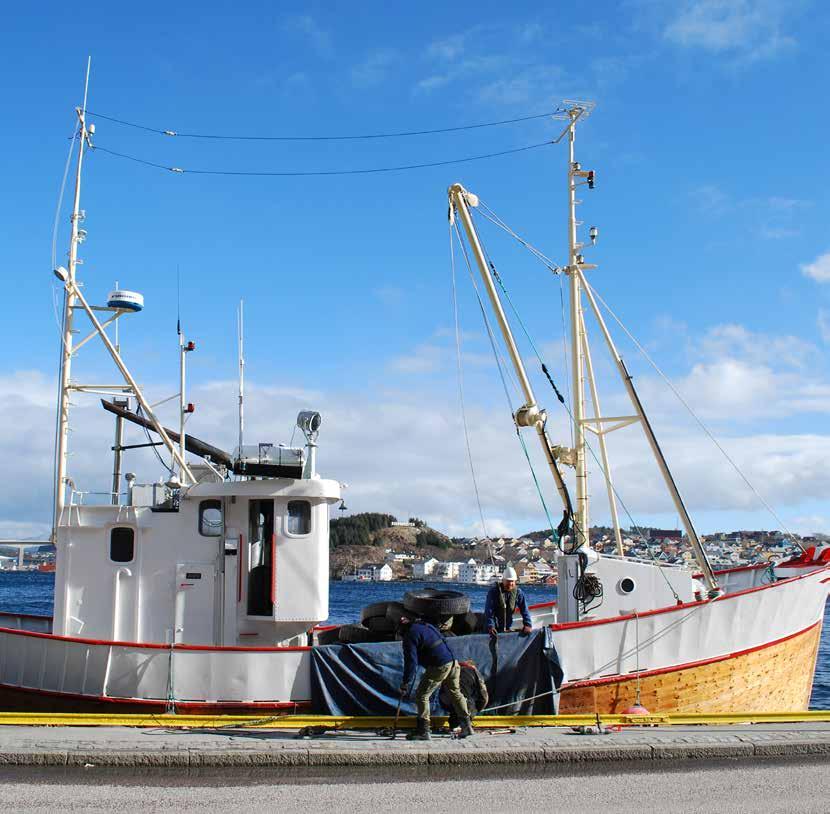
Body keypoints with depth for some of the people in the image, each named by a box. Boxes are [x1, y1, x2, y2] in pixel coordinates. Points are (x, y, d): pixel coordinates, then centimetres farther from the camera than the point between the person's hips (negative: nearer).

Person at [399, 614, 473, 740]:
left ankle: (423, 731, 0)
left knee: (421, 695, 1)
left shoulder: (410, 635, -6)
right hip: (453, 662, 9)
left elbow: (411, 660, -13)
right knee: (455, 693, 22)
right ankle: (466, 726, 25)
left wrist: (405, 683, -9)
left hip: (438, 667, -9)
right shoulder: (426, 625, 20)